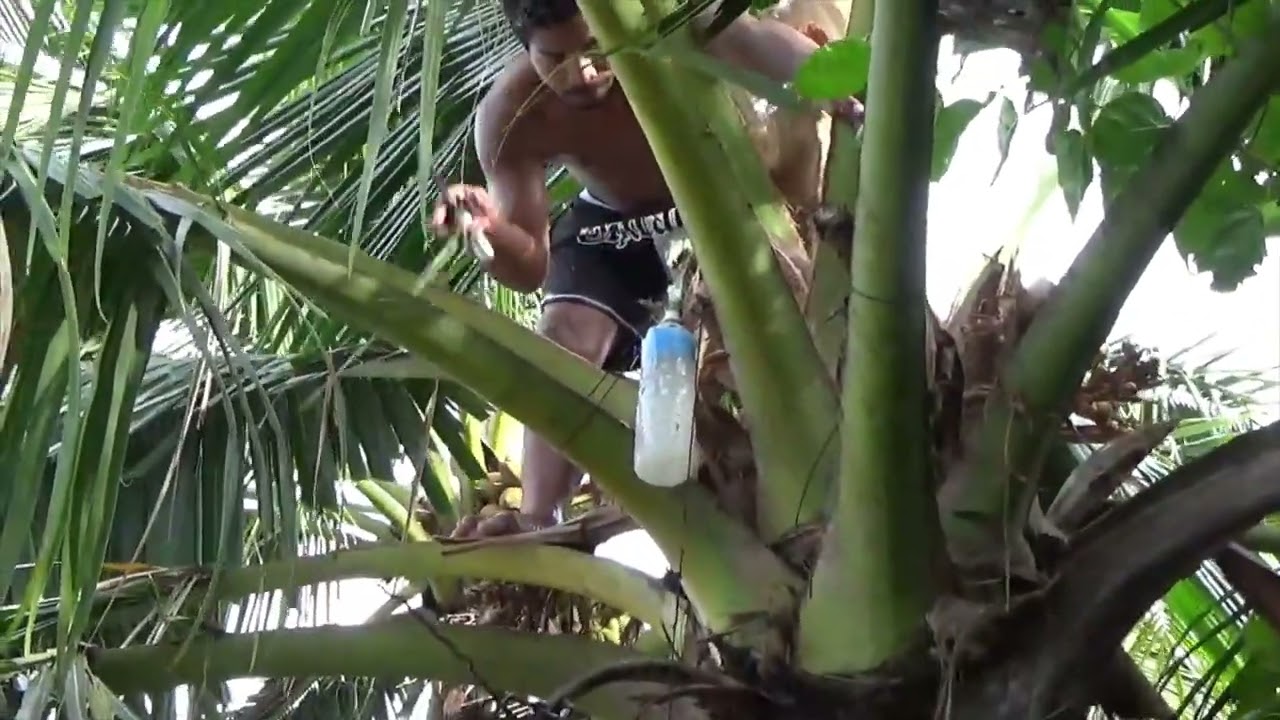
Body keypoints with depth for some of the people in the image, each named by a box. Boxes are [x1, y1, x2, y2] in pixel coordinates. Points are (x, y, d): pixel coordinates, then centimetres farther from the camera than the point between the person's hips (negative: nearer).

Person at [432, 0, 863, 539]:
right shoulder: (509, 119, -29)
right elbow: (529, 269, -25)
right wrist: (491, 226, -48)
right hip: (610, 223, 1)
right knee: (563, 337, -16)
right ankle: (535, 522, -13)